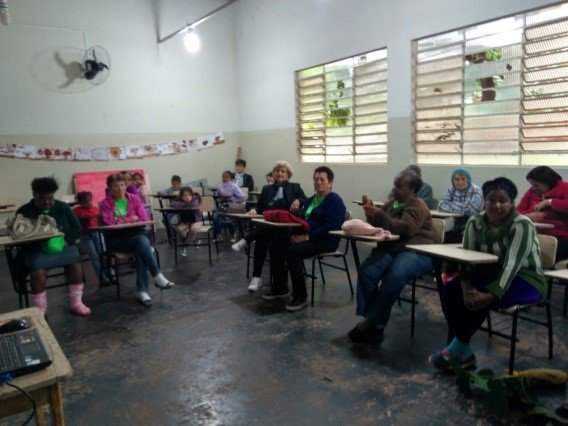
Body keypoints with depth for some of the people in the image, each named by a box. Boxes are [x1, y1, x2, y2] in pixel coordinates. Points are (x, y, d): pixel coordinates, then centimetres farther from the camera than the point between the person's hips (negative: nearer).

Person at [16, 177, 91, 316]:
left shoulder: (62, 207, 7)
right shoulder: (24, 212, 0)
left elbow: (77, 228, 6)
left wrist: (65, 241, -14)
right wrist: (41, 245, -22)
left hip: (62, 246, 2)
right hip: (36, 250, -2)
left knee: (76, 259, -29)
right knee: (38, 269, -33)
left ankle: (76, 303, -18)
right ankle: (40, 310, -19)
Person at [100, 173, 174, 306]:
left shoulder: (134, 199, 8)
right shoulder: (106, 203, 1)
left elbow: (144, 219, 0)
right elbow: (109, 222, -14)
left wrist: (121, 221, -9)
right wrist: (131, 218, -11)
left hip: (136, 235, 2)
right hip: (117, 240, -2)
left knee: (140, 251, -33)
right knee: (142, 241, -32)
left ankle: (142, 291, -31)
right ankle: (158, 277, -29)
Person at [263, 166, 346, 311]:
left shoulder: (335, 201, -8)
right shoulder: (311, 200, 20)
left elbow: (330, 228, -19)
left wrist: (308, 237, -23)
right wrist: (295, 233, -2)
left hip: (325, 241, -9)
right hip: (304, 237, 9)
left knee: (292, 251, -32)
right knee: (274, 247, -6)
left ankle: (300, 296, -20)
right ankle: (279, 288, 7)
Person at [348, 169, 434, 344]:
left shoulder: (417, 206, -1)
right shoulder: (391, 203, 22)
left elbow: (406, 228, -18)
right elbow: (377, 225, 25)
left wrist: (380, 215, -25)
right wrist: (371, 210, 6)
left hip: (415, 252, -6)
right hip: (389, 249, 6)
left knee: (394, 276, -35)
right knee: (366, 272, -24)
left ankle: (375, 322, -24)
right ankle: (368, 318, -20)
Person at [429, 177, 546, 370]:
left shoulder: (522, 224, -18)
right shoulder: (475, 222, -3)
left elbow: (512, 264, -28)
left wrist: (491, 295, -38)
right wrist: (466, 287, -29)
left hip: (525, 279, -5)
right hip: (491, 274, 6)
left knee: (481, 299, -31)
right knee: (450, 289, -18)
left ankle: (456, 349, -14)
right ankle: (464, 354, -14)